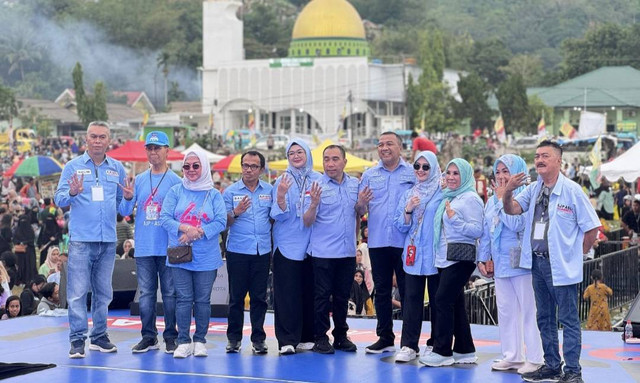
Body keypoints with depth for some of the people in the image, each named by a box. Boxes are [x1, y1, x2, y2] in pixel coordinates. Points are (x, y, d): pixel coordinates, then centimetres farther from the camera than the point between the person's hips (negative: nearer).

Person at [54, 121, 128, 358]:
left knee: (103, 291, 10)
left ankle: (99, 336, 19)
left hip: (108, 240, 3)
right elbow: (59, 199, -2)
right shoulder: (73, 166, 3)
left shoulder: (117, 169, 11)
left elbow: (122, 200, 15)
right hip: (81, 239, -3)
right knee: (78, 290, -7)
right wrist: (72, 193, -22)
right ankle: (77, 339, -3)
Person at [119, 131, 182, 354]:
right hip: (143, 248, 3)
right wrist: (127, 199, -13)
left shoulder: (175, 181, -1)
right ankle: (148, 337, 13)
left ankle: (171, 337, 10)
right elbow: (124, 212, 7)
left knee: (169, 293, 2)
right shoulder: (139, 180, 10)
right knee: (146, 293, 7)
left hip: (168, 248, -3)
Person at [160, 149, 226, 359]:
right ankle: (183, 342, 4)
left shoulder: (214, 194, 3)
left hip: (206, 257, 0)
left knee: (203, 300, 4)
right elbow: (165, 218, -3)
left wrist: (197, 233, -16)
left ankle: (200, 341, 14)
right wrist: (185, 228, -19)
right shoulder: (175, 192, 5)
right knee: (183, 299, 0)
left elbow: (221, 222, -6)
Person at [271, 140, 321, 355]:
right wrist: (281, 196, -23)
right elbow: (279, 216, -6)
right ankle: (287, 340, -2)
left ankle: (307, 337, 15)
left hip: (311, 244, 2)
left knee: (309, 291, 6)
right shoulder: (283, 181, 1)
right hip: (287, 244, -2)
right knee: (287, 293, -4)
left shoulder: (318, 180, 5)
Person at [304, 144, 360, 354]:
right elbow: (307, 222, -10)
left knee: (343, 296, 12)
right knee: (322, 296, -1)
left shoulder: (354, 184, 7)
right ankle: (320, 338, 7)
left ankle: (341, 335, 22)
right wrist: (313, 204, -29)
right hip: (323, 252, -4)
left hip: (348, 251, 4)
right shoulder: (317, 186, -7)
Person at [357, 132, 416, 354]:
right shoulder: (369, 175, 11)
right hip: (378, 242, 3)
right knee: (381, 291, 8)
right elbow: (360, 211, 10)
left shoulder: (413, 173, 4)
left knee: (408, 291, 0)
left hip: (405, 242, -3)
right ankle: (385, 338, 16)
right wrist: (361, 203, -12)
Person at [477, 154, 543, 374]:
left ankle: (535, 359, 2)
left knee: (528, 311, -3)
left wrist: (503, 199, -14)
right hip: (500, 263, 8)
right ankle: (512, 356, 19)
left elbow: (516, 224, -22)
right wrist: (483, 258, 13)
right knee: (505, 311, 11)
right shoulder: (492, 201, 14)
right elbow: (486, 232, 18)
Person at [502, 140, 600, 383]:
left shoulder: (571, 190, -10)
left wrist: (574, 256, -3)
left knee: (568, 319, -1)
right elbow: (512, 209, -2)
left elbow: (592, 228, -8)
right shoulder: (533, 190, 8)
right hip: (537, 263, 7)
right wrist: (507, 192, -22)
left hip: (561, 266, -7)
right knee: (545, 318, 14)